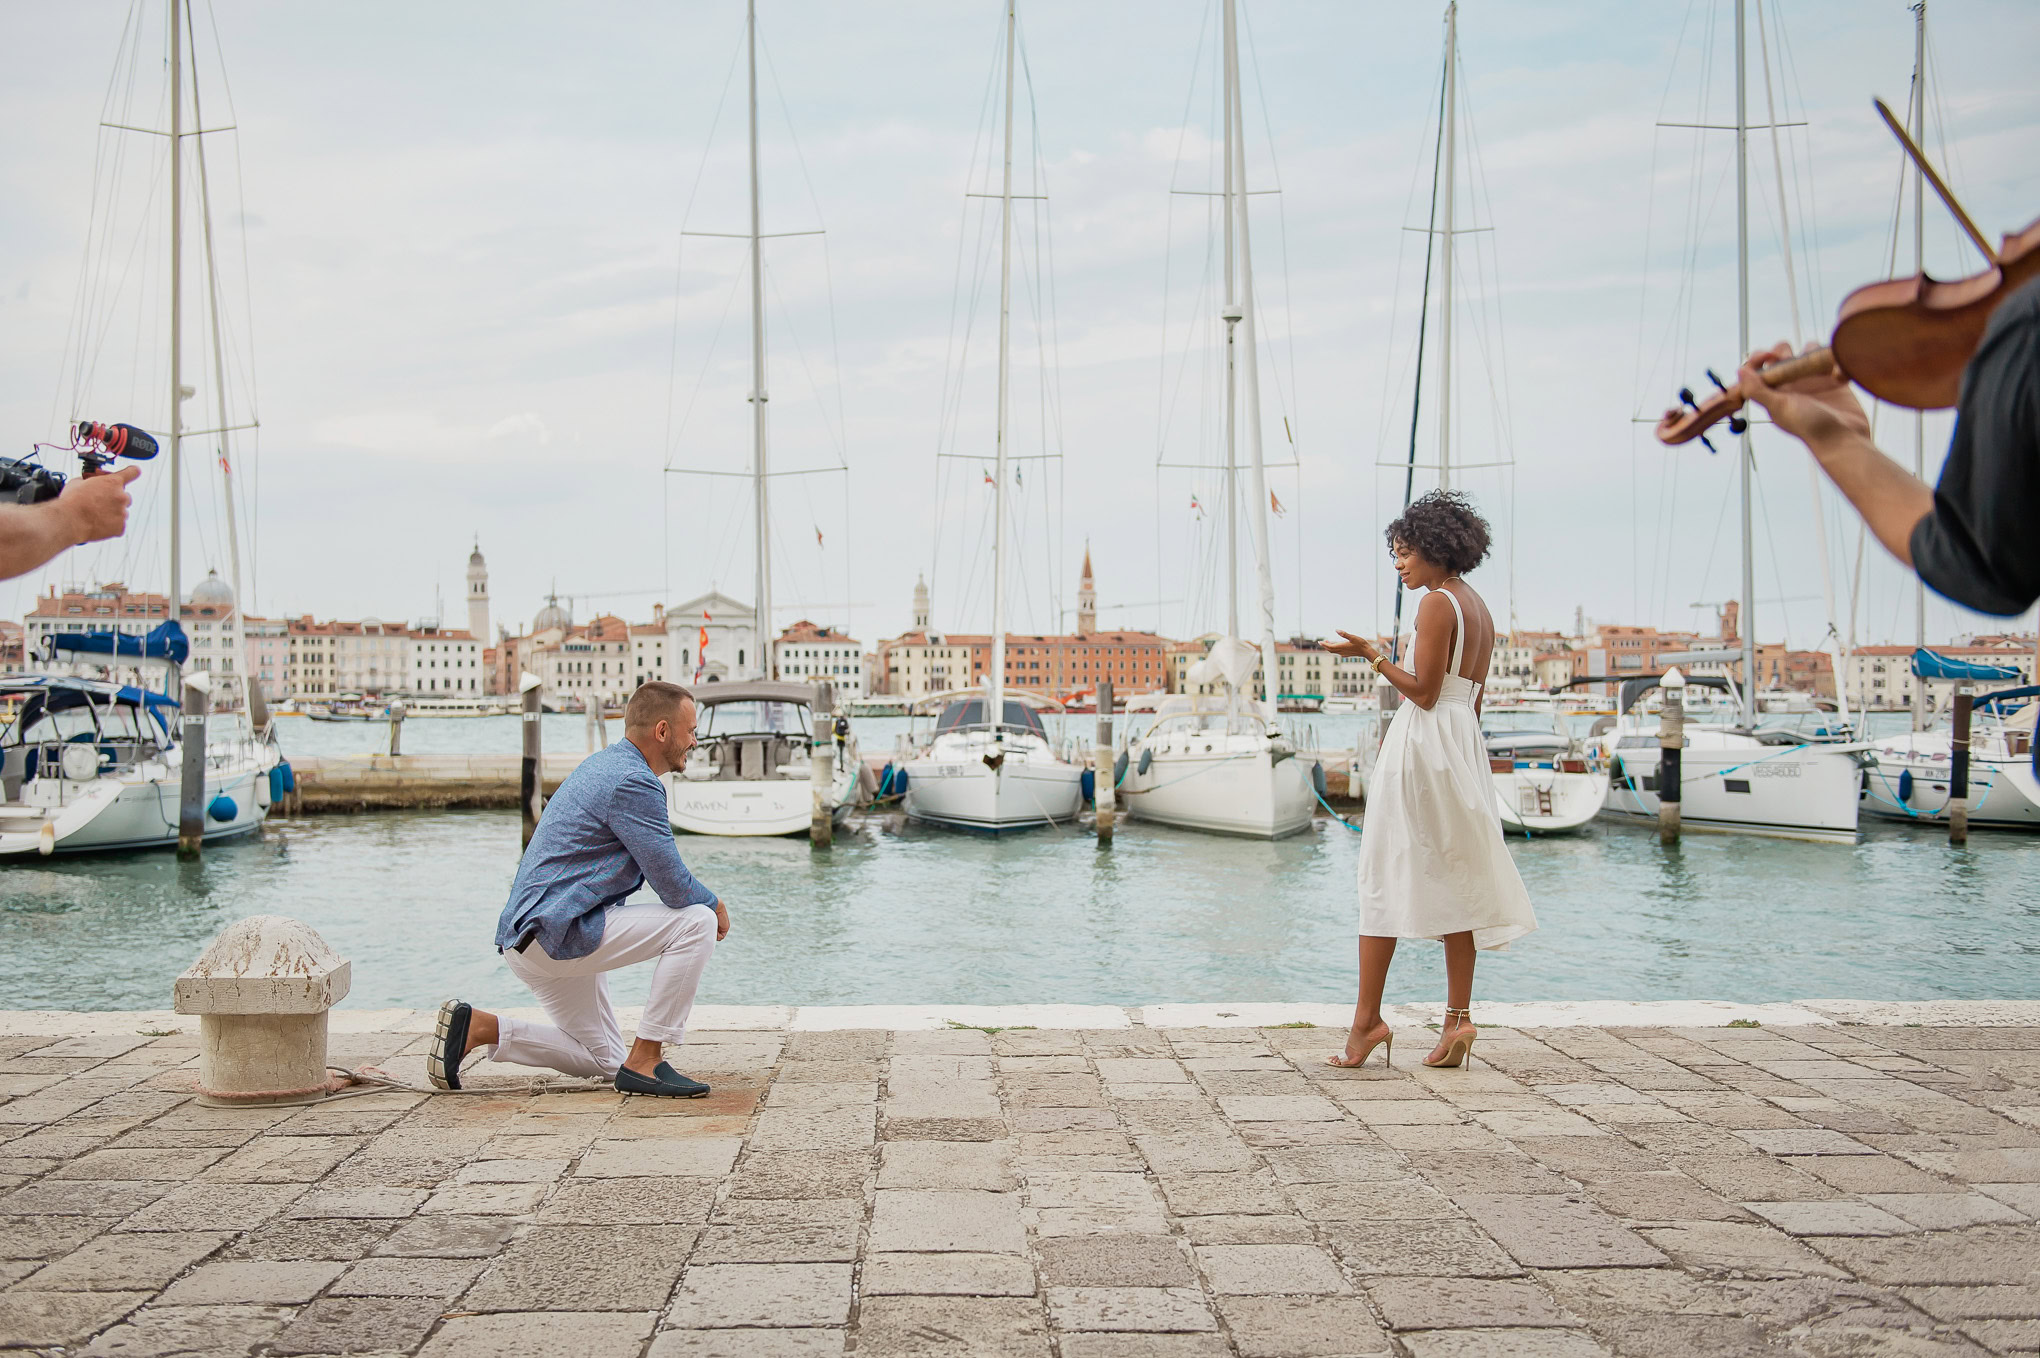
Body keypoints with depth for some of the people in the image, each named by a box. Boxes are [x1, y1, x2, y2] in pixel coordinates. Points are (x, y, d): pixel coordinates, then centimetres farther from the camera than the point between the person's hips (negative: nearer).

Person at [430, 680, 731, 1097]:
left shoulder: (605, 764, 16)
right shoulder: (633, 782, -17)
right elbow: (674, 887, -18)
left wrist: (700, 900, 10)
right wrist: (715, 905, 3)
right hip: (558, 932, -11)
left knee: (603, 1061, 20)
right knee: (696, 922, -15)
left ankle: (477, 1028, 8)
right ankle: (644, 1062, -11)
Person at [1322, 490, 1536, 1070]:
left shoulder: (1437, 603, -13)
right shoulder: (1479, 609, 15)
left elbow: (1425, 692, -17)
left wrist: (1371, 654, -15)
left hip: (1422, 744, -9)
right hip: (1464, 743, 9)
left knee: (1387, 877, -5)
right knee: (1453, 880, 8)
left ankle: (1368, 1018, -4)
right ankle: (1458, 1016, 6)